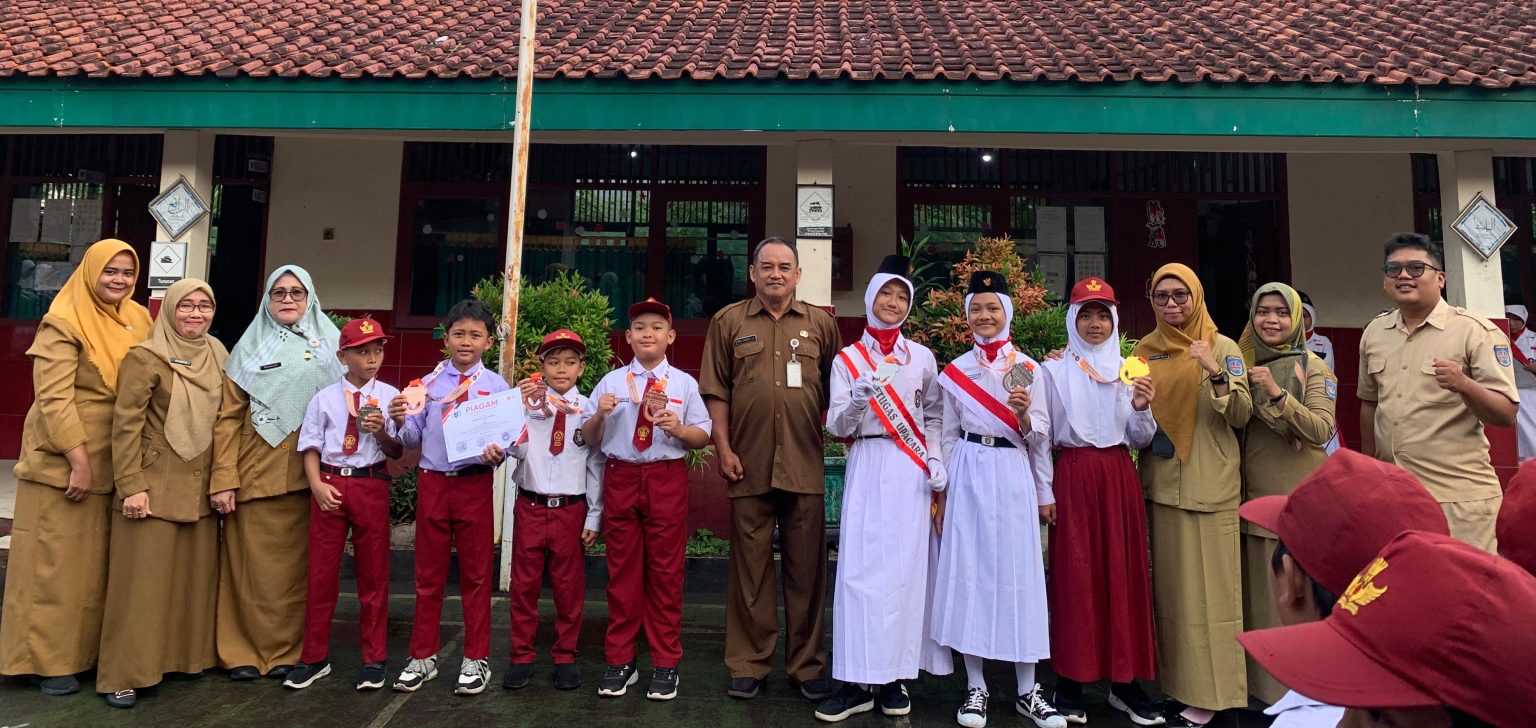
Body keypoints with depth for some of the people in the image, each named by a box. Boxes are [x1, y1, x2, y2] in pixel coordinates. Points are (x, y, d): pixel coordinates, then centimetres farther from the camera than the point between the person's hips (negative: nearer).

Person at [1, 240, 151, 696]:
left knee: (97, 560, 13)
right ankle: (47, 660, 17)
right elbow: (53, 399, -17)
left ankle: (89, 650, 24)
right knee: (56, 560, 4)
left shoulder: (139, 320, 7)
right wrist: (79, 460, -19)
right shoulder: (64, 323, -11)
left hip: (116, 461, 6)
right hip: (64, 460, -6)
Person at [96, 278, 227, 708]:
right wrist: (132, 488, -15)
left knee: (196, 576, 10)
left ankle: (188, 656, 25)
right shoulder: (145, 358, -8)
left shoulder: (218, 358, 9)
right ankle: (125, 675, 13)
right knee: (144, 580, 1)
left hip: (200, 489, 5)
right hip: (154, 487, -5)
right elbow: (125, 426, -11)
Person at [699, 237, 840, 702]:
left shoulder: (821, 324, 10)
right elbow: (715, 391, 5)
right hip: (749, 466, 0)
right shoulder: (729, 322, 7)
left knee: (807, 568, 7)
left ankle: (807, 666, 21)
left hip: (805, 467, 1)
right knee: (749, 568, 8)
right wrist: (723, 449, -2)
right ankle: (749, 664, 20)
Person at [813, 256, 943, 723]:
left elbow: (934, 415, 15)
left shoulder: (922, 357, 10)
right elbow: (837, 427, 1)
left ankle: (894, 676, 12)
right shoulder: (847, 358, 7)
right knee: (859, 568, -5)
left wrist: (935, 459, -1)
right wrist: (859, 398, -18)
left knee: (904, 568, 1)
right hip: (867, 468, 0)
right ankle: (858, 680, 3)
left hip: (911, 470, 1)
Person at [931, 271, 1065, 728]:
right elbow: (948, 436, 9)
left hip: (1015, 475, 0)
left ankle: (1028, 691, 14)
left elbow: (1040, 435, 7)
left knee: (1019, 572, 1)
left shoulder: (1028, 369, 4)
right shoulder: (955, 371, 6)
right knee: (969, 572, 1)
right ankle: (976, 688, 13)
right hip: (969, 475, 1)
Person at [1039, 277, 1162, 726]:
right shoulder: (1055, 370, 2)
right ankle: (1070, 684, 9)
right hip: (1073, 478, -3)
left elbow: (1140, 440, 8)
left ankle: (1125, 682, 17)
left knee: (1123, 573, 5)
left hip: (1120, 479, 3)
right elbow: (1044, 435, 0)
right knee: (1074, 574, -1)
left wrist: (1143, 409, -9)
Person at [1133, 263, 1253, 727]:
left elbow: (1241, 416, -9)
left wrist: (1216, 373, -23)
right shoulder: (1146, 351, 10)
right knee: (1170, 584, 9)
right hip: (1161, 483, 4)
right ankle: (1180, 684, 19)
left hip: (1209, 485, -4)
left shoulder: (1223, 348, -1)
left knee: (1208, 584, -1)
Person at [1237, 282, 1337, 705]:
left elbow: (1322, 430, -13)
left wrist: (1277, 394, -24)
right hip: (1253, 497, 4)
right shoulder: (1242, 364, 10)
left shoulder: (1312, 367, -1)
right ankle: (1262, 685, 19)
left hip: (1298, 500, -4)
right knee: (1257, 594, 8)